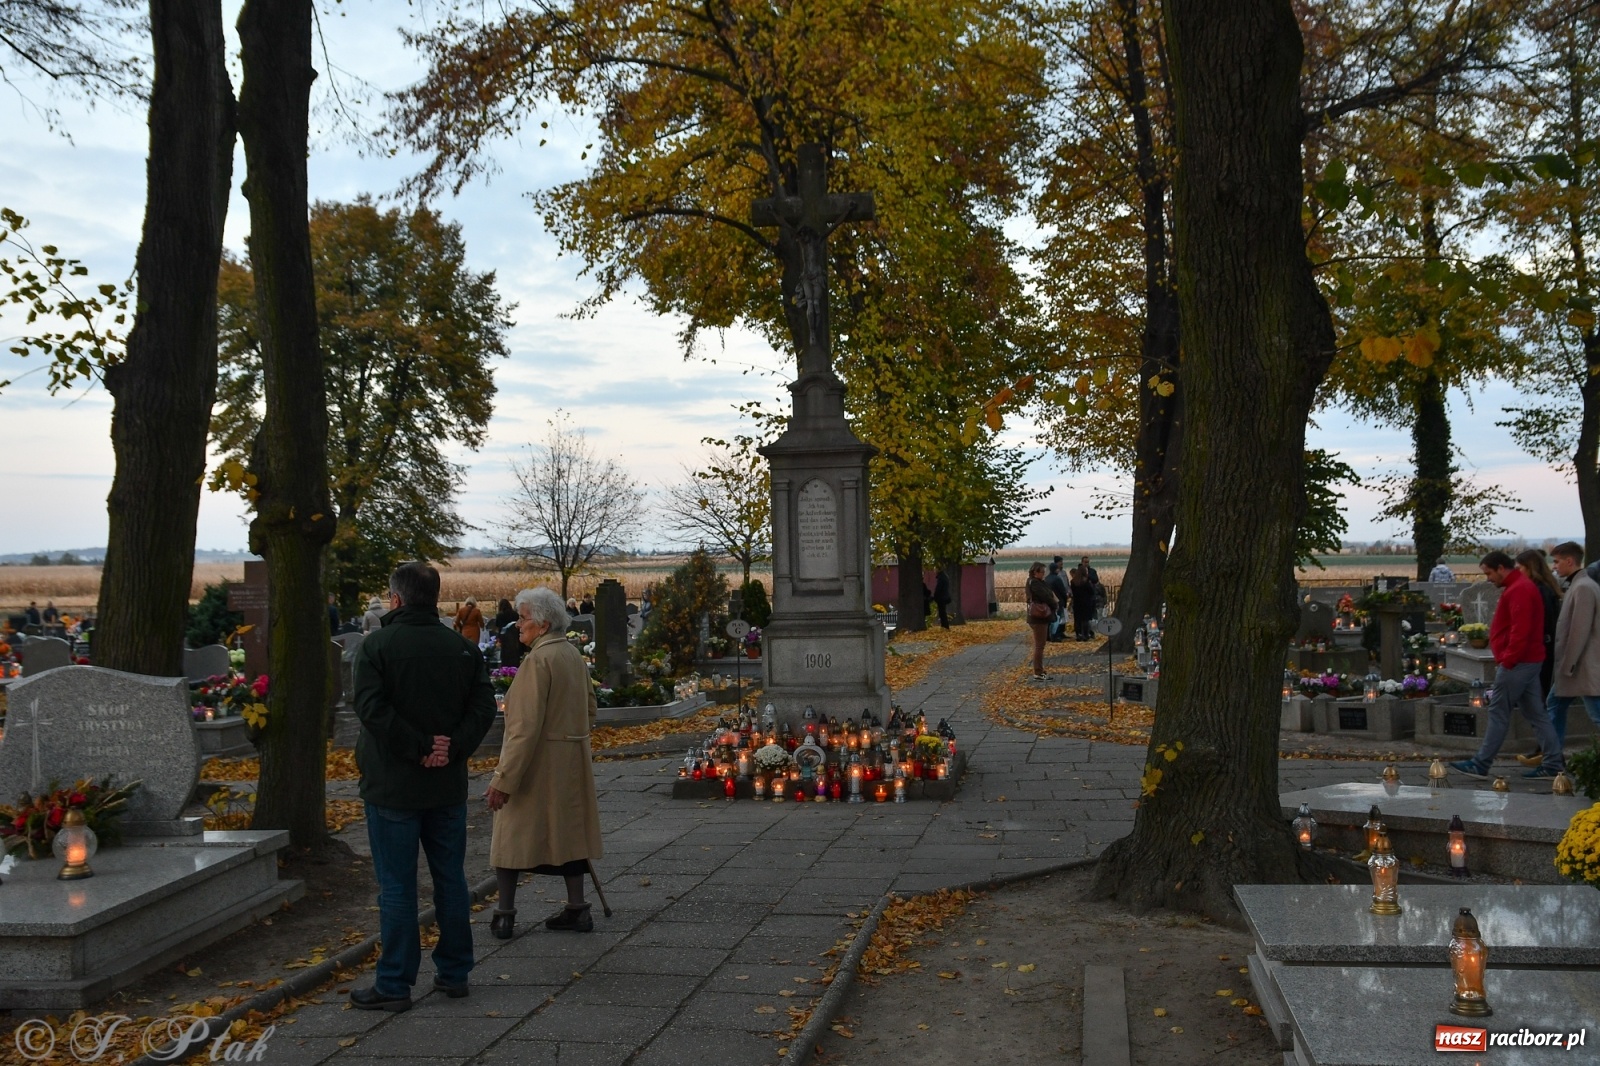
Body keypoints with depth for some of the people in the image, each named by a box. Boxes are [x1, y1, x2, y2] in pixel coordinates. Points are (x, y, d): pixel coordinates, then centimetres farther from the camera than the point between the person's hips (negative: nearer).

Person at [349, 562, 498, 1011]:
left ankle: (394, 985, 7)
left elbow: (371, 708, -20)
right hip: (448, 786, 4)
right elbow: (483, 707, -3)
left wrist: (418, 747, -16)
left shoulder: (377, 646, -10)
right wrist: (452, 748, -9)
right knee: (451, 879, 14)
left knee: (396, 886, 2)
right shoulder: (463, 649, 4)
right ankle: (454, 973, 22)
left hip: (392, 786, -4)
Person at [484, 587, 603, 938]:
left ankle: (505, 916, 10)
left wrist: (503, 780, -22)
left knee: (513, 835, 4)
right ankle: (577, 909, 19)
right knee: (568, 832, 15)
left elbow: (525, 727, -23)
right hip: (572, 763, 8)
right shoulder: (574, 655, 8)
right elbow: (590, 710, 17)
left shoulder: (537, 660, -18)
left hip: (536, 764, -8)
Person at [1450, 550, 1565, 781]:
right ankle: (1552, 764, 12)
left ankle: (1480, 765, -1)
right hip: (1529, 661, 11)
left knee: (1498, 714, -5)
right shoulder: (1521, 586, 18)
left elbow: (1520, 630, -24)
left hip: (1517, 664, -11)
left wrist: (1507, 661, -19)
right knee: (1536, 713, 10)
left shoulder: (1518, 590, -16)